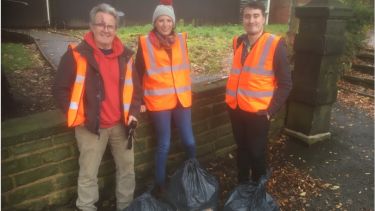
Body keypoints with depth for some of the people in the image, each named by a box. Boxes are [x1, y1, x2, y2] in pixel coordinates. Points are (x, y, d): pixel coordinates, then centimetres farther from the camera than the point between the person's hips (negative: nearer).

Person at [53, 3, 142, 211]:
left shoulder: (125, 55, 4)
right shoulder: (77, 55, -9)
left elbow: (135, 87, 12)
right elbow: (60, 89, -4)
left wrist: (133, 112, 1)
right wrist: (77, 115, -9)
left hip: (121, 124, 4)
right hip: (91, 126, -4)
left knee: (127, 168, 16)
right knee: (88, 173, 8)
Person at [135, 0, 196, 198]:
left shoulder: (181, 40, 4)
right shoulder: (145, 43, -6)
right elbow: (138, 73, -1)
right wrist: (139, 100, -3)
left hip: (181, 99, 4)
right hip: (159, 101, -3)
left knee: (189, 141, 11)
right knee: (164, 145, 4)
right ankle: (159, 185, 23)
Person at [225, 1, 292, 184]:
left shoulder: (275, 45, -12)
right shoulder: (238, 42, 4)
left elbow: (285, 83, -9)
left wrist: (271, 110, -12)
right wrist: (231, 96, 11)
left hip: (258, 111, -5)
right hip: (236, 107, 5)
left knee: (256, 153, 10)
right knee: (242, 149, 19)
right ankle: (242, 185, 37)